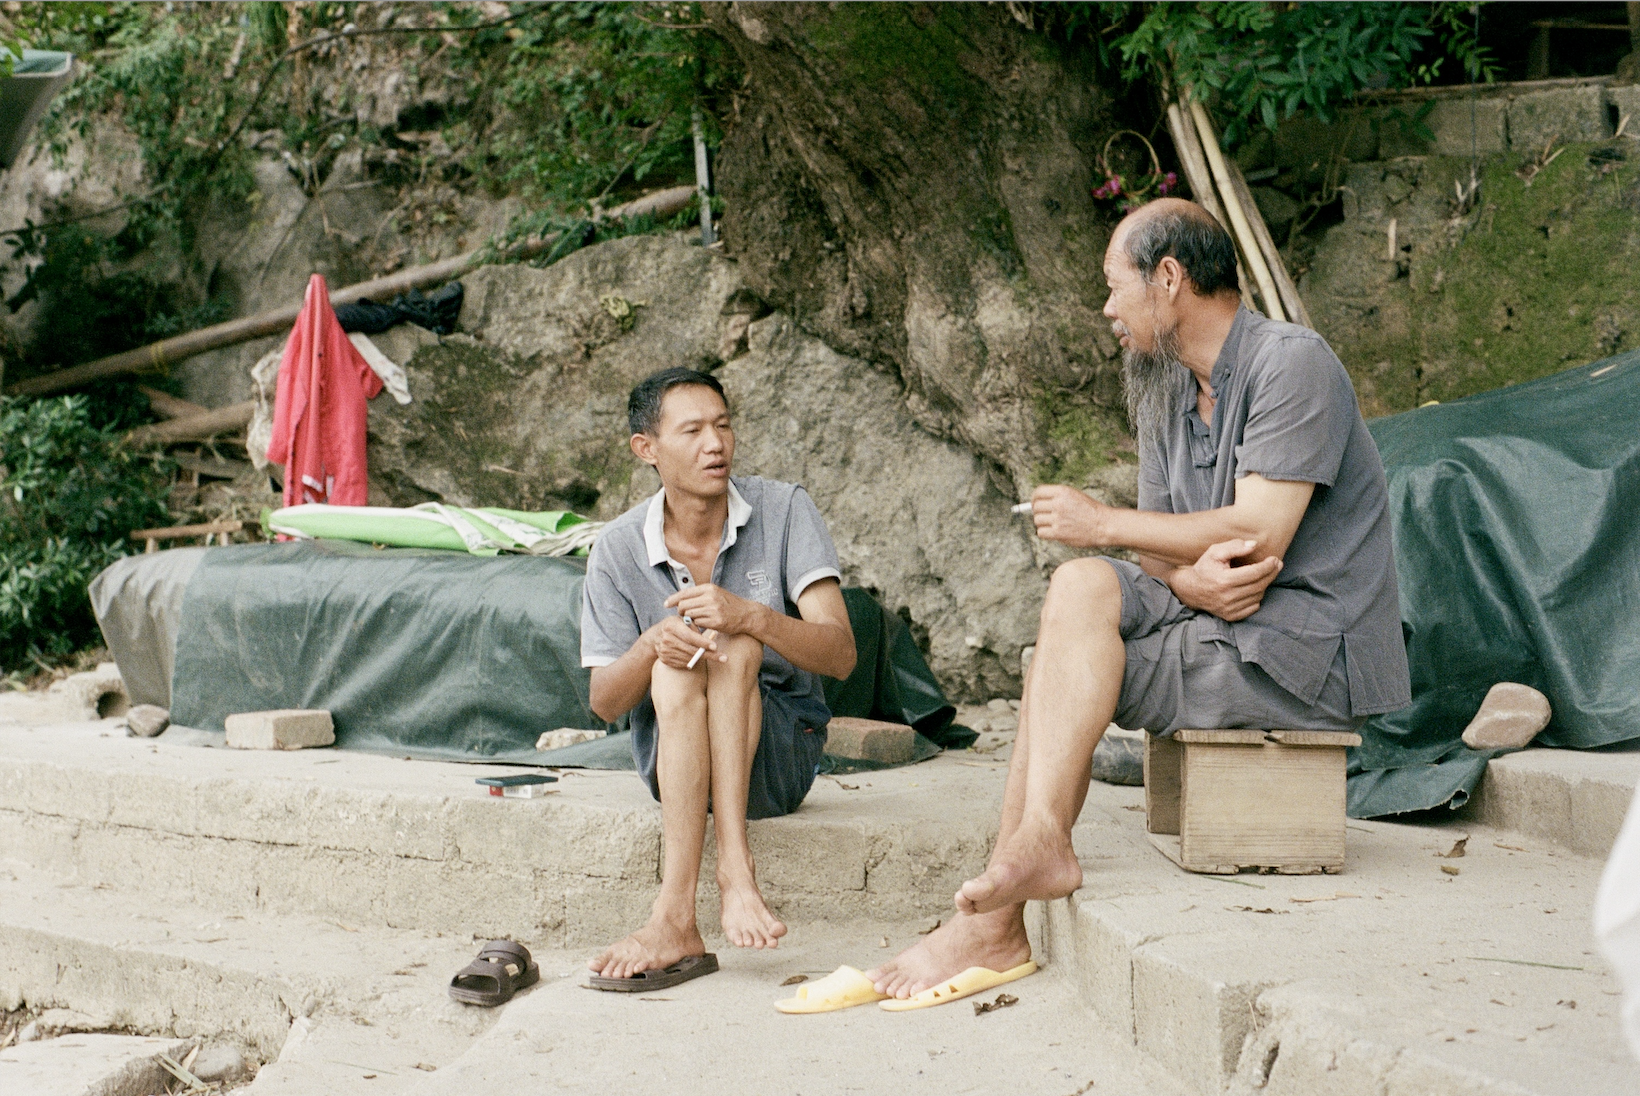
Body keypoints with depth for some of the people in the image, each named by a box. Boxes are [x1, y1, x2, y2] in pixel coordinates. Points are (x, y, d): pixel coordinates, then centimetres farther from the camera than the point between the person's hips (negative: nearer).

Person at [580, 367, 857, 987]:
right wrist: (652, 645, -26)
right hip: (672, 758, 1)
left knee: (733, 645, -30)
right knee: (675, 671, -30)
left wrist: (750, 616, -35)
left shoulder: (783, 512, -6)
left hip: (781, 756, -1)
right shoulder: (618, 550, -3)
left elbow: (841, 655, -15)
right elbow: (605, 703, -4)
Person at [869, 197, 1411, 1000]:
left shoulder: (1291, 363, -12)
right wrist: (1192, 579, -17)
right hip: (1224, 627, 8)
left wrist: (1101, 522, -12)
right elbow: (1156, 555, 9)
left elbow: (1258, 532, -21)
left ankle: (1040, 842, -16)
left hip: (1311, 650, -8)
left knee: (1080, 591, -18)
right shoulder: (1166, 396, 15)